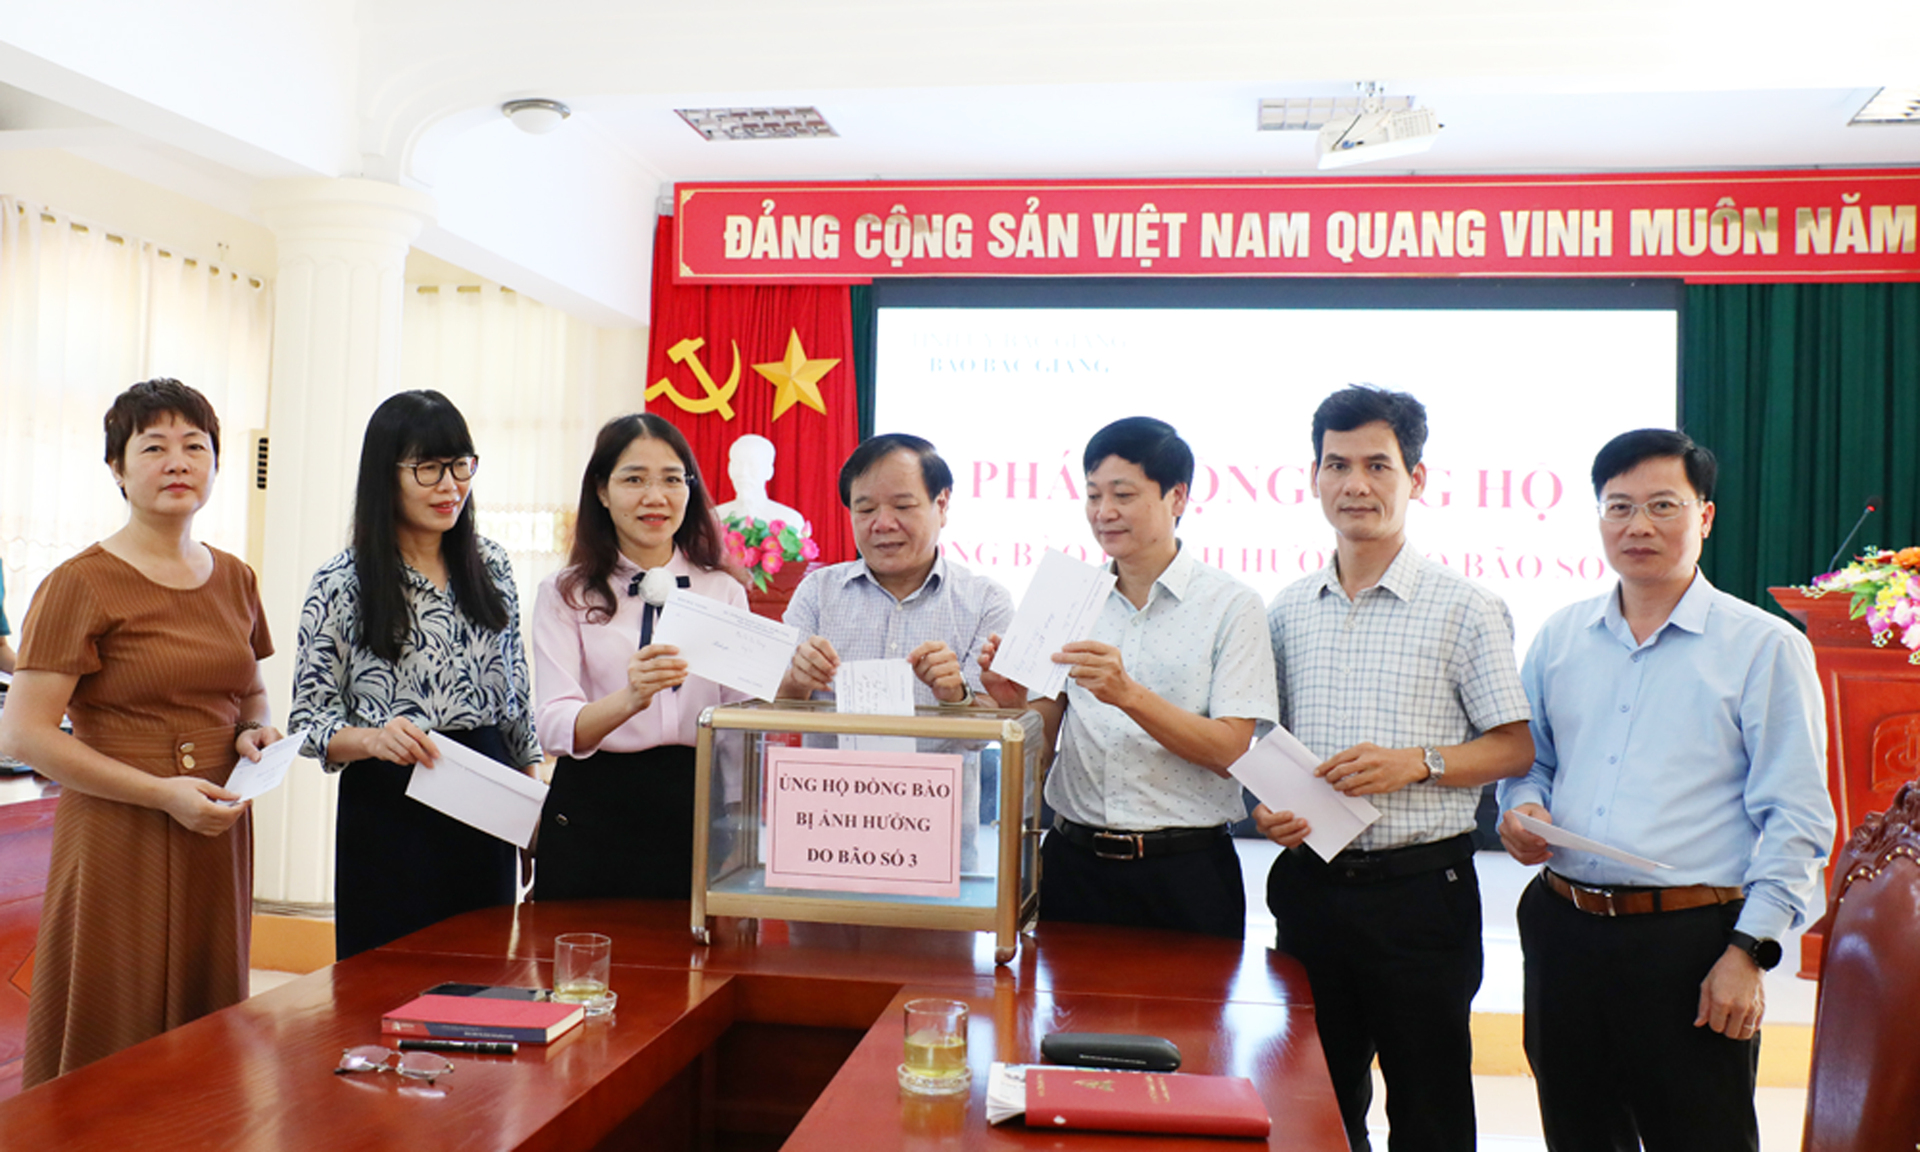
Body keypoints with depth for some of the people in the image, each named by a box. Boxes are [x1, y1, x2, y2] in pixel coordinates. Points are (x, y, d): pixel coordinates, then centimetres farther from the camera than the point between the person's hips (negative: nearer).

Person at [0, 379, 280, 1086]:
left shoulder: (234, 579, 11)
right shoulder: (82, 584, -8)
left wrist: (256, 731, 2)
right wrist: (163, 793, -17)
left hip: (217, 837, 6)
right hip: (118, 839, -5)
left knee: (207, 1028, 12)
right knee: (111, 1050, 3)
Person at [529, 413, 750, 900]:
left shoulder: (724, 591, 10)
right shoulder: (564, 594, 3)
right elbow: (555, 728, -10)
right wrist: (629, 699, -29)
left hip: (697, 812, 2)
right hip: (594, 812, -1)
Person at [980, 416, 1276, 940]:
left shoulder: (1229, 605, -4)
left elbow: (1230, 751, -12)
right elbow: (1044, 736, 8)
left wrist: (1128, 694, -25)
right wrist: (1015, 701, -13)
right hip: (1073, 862, 3)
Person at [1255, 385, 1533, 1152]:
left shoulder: (1464, 610, -5)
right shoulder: (1288, 611, 8)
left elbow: (1515, 746, -4)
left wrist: (1415, 763, -18)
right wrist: (1265, 806, -3)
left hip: (1420, 888, -4)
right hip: (1310, 882, 4)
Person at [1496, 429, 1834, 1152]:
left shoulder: (1764, 647, -3)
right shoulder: (1560, 637, 10)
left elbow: (1795, 820, -6)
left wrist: (1748, 952, -12)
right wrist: (1521, 808, -1)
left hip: (1690, 941, -4)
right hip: (1563, 934, 4)